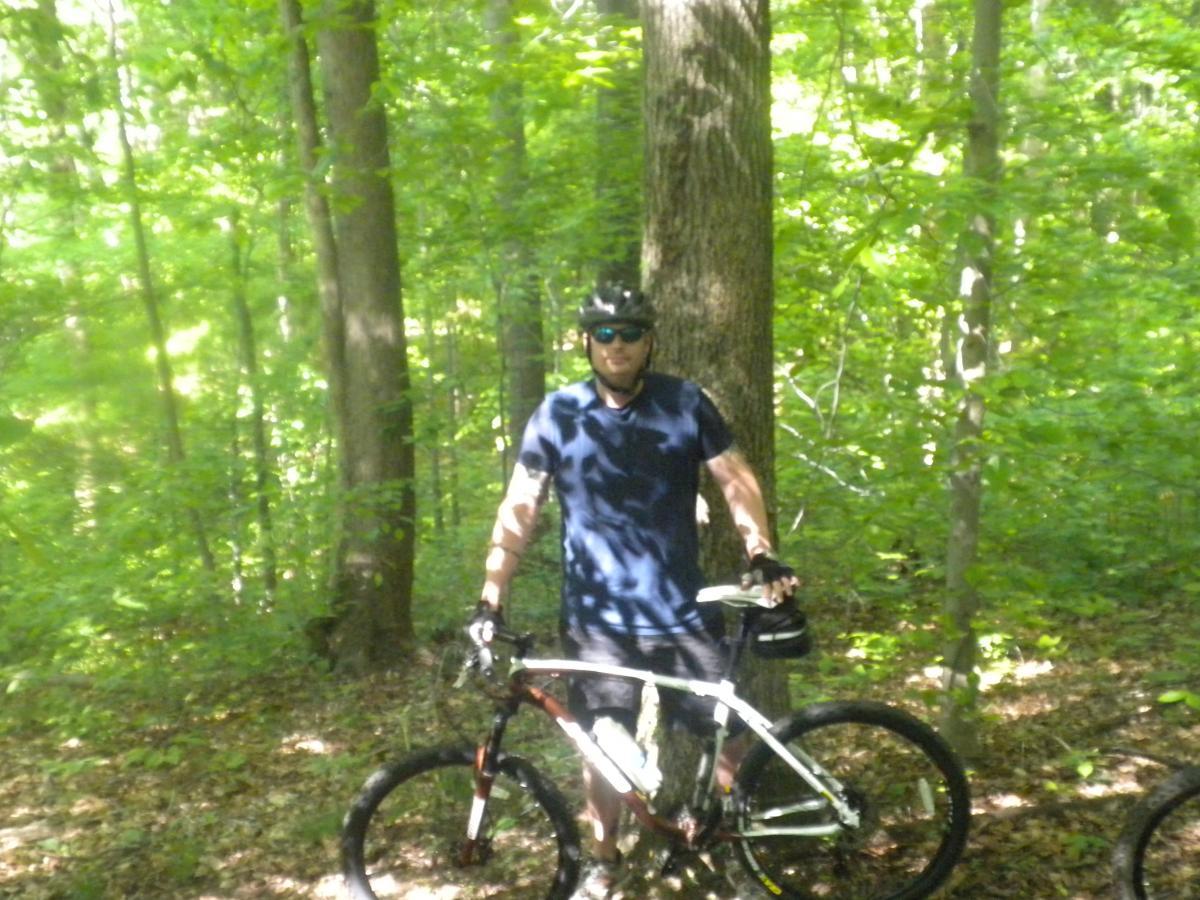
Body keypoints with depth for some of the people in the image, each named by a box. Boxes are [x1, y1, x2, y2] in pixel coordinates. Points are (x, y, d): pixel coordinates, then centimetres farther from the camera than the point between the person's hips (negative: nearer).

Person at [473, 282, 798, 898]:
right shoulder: (557, 414, -2)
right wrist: (491, 596, -11)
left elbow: (735, 479, 0)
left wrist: (761, 555, -15)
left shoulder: (686, 403, 0)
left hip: (683, 612, 1)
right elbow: (520, 507, -3)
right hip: (598, 619, 0)